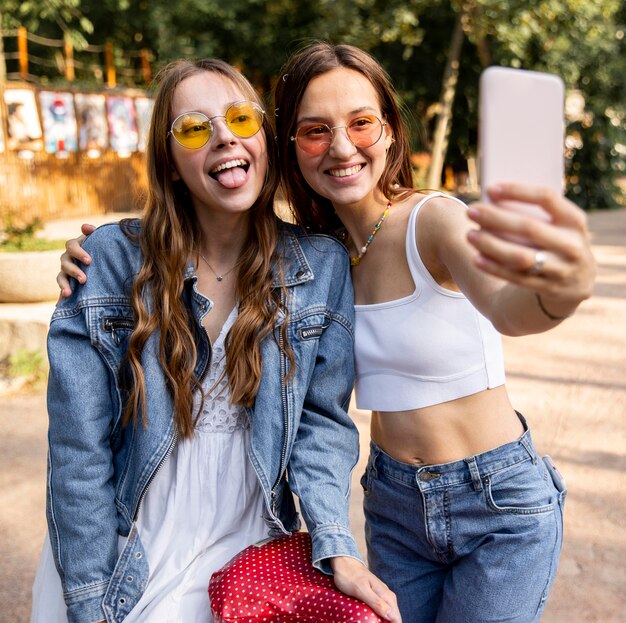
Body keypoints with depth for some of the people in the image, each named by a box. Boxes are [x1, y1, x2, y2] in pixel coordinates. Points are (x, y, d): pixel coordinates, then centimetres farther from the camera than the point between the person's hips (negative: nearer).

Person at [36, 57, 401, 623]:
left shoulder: (322, 267, -7)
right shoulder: (110, 259, -12)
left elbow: (321, 419, -4)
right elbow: (79, 447, -12)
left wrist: (337, 548, -16)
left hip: (247, 556, 2)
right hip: (123, 559, -1)